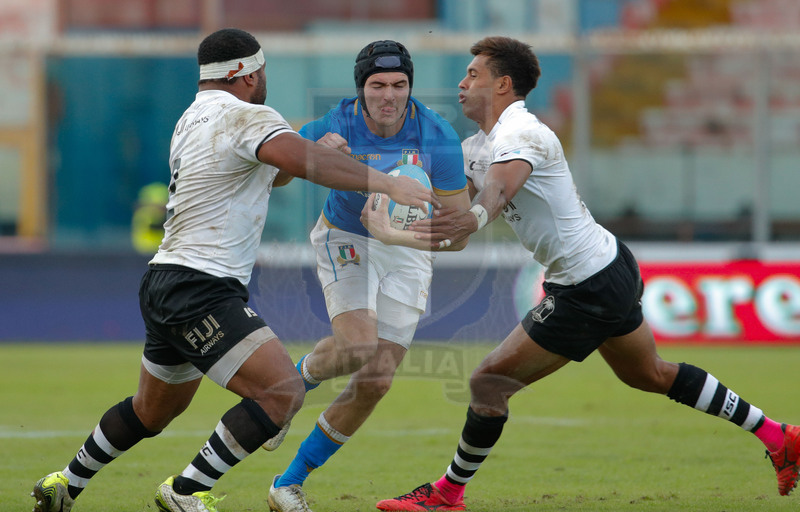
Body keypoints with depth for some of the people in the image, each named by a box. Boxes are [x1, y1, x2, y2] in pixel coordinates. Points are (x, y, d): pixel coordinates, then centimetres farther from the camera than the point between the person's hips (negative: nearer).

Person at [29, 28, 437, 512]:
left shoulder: (193, 119, 18)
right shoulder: (247, 117, -12)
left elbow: (271, 174, 31)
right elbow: (305, 160, -31)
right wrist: (387, 183, -29)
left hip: (164, 286, 10)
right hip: (202, 289, -10)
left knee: (153, 409, 28)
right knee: (282, 392, -19)